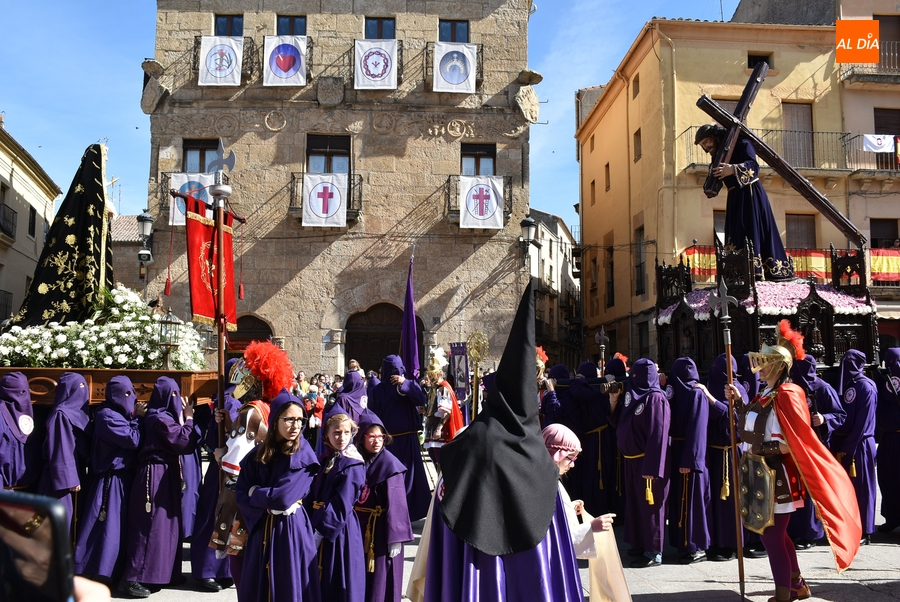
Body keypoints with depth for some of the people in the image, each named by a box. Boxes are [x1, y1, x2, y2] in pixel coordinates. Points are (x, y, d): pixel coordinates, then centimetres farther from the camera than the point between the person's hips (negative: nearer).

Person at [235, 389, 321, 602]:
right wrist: (270, 501, -14)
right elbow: (241, 495, 0)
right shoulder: (258, 454, 3)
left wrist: (256, 494, -3)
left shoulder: (304, 455, -10)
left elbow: (283, 497, -18)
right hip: (262, 530, 4)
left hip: (291, 530, -4)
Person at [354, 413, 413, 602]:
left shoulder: (389, 463, -12)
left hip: (381, 530, -5)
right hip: (359, 528, 5)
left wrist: (395, 537, -16)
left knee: (380, 581, 4)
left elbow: (395, 503, -14)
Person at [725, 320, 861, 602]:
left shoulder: (785, 396, -16)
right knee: (775, 534, 19)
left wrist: (763, 449, -20)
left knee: (772, 538, -1)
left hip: (774, 476, -9)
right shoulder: (764, 395, 11)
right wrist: (739, 402, 12)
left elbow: (794, 443, -19)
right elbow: (755, 427, 14)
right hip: (759, 474, 9)